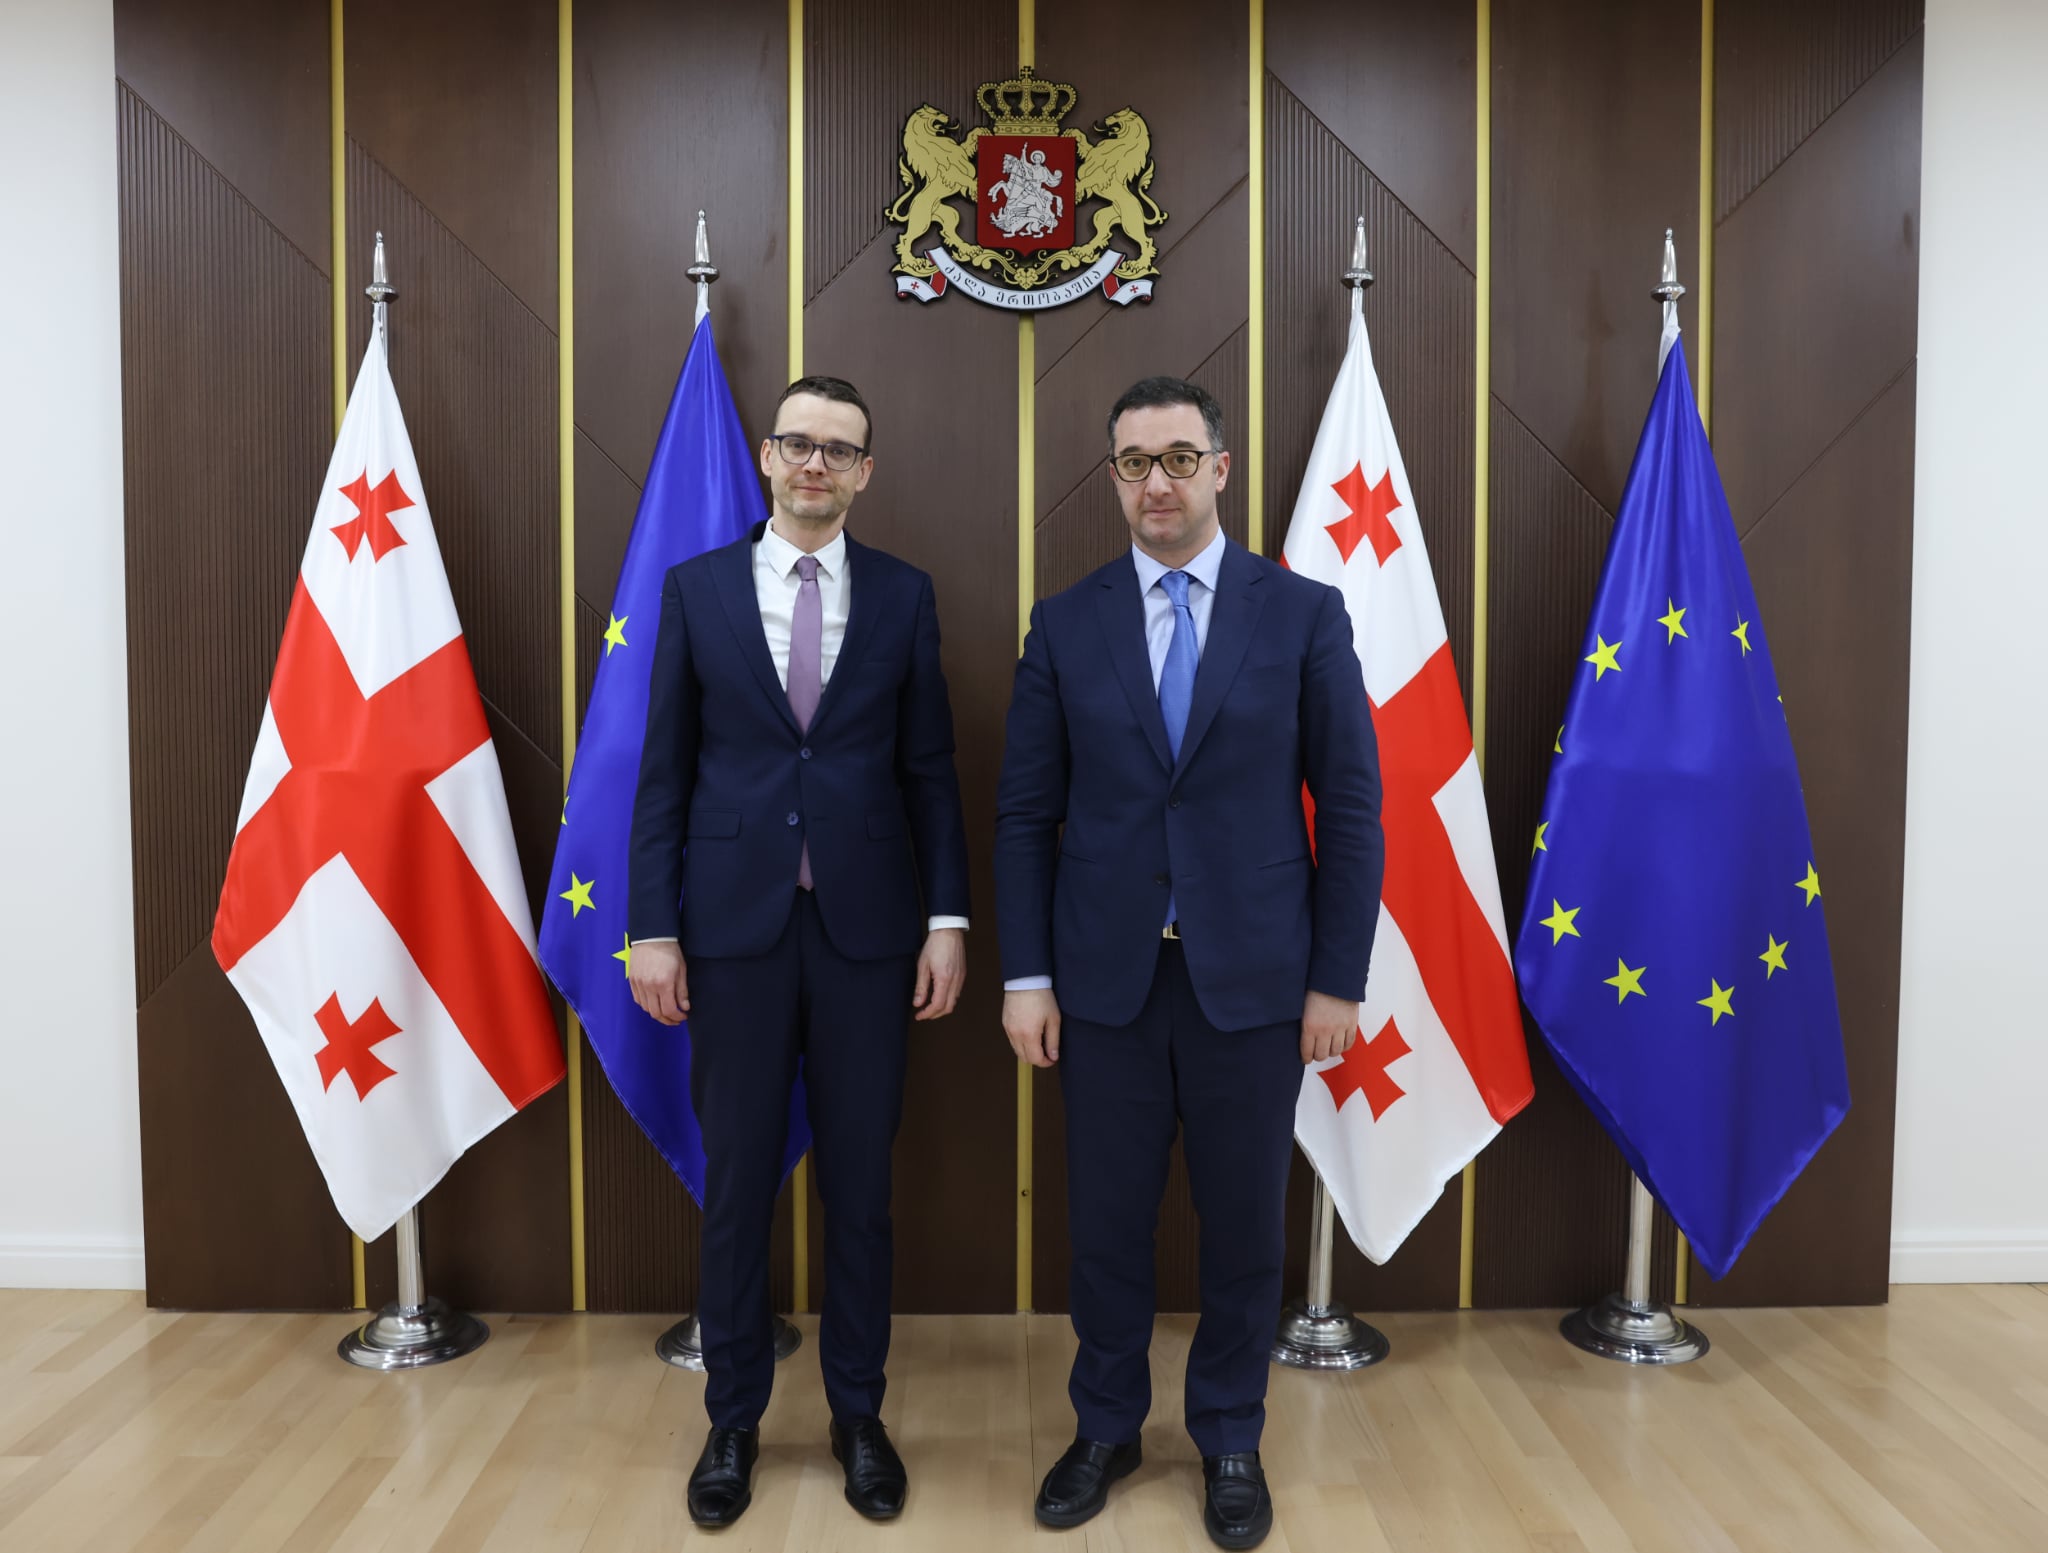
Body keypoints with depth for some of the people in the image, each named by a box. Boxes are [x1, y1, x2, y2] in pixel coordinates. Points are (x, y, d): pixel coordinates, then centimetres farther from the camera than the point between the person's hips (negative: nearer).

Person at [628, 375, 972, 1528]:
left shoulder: (905, 595, 4)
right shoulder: (697, 589, 4)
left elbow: (932, 770, 4)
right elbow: (665, 771, 2)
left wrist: (948, 920, -2)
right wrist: (652, 926, -2)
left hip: (866, 924, 0)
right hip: (736, 923, 0)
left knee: (861, 1182, 10)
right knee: (738, 1182, 9)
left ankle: (859, 1414, 27)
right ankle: (734, 1419, 27)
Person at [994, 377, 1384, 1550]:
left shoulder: (1304, 612, -1)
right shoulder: (1066, 623, 2)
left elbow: (1350, 804, -1)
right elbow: (1027, 813, 3)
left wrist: (1339, 978, -4)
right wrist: (1026, 976, -2)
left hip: (1252, 974, -1)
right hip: (1107, 975, 1)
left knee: (1245, 1221, 12)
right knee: (1108, 1218, 12)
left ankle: (1231, 1440, 33)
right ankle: (1107, 1426, 34)